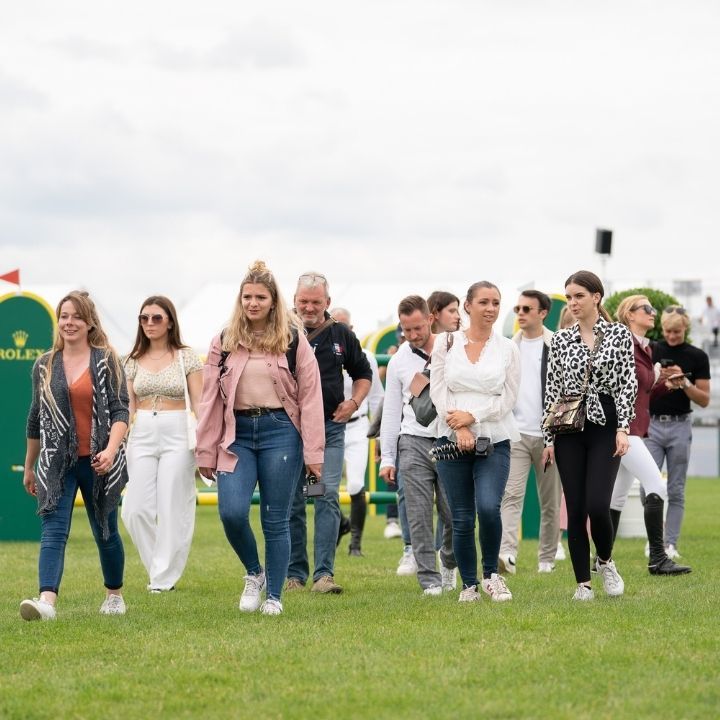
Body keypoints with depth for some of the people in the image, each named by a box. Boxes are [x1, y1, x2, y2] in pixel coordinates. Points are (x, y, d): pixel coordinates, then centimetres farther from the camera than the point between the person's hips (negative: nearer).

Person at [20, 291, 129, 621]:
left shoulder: (107, 361, 0)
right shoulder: (44, 365, 8)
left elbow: (120, 410, -5)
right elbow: (36, 418, 16)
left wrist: (111, 449, -21)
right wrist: (29, 467, 21)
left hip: (98, 462, -1)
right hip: (57, 463, 2)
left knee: (105, 531, 11)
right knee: (53, 531, -13)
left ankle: (114, 595, 30)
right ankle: (46, 600, -26)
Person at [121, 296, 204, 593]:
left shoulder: (186, 357, 2)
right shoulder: (133, 361, 10)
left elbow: (198, 402, 0)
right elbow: (128, 406, 11)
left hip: (177, 434, -3)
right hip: (142, 435, 3)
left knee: (172, 509, -3)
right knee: (136, 510, -4)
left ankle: (164, 578, 6)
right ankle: (158, 567, 16)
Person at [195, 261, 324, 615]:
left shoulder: (293, 341, 2)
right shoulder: (224, 342, 8)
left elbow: (310, 397, 0)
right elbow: (210, 400, 8)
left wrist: (313, 453, -5)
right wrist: (206, 453, 5)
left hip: (280, 431, -2)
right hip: (237, 434, 2)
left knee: (275, 520, 1)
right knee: (232, 512, -14)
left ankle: (274, 596, 14)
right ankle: (254, 573, 13)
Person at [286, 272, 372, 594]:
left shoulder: (341, 335, 8)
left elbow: (363, 373, 20)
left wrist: (354, 402, 4)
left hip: (330, 426, 1)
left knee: (328, 498, -9)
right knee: (292, 503, 3)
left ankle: (324, 574, -10)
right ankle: (294, 574, 10)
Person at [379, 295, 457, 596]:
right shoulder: (399, 361, 10)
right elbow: (391, 411, 13)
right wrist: (387, 458, 9)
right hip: (414, 443, 2)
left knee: (453, 513, -2)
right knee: (419, 515, -4)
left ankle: (449, 563, 25)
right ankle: (430, 579, 1)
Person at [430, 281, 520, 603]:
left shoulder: (508, 348, 6)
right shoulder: (446, 343, 6)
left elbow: (508, 398, 0)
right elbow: (438, 391, 1)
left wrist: (472, 416, -11)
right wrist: (459, 428, -11)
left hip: (494, 442, -1)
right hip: (452, 441, 1)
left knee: (488, 507, -20)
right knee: (462, 518, 2)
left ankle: (491, 574, 2)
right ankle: (469, 585, 16)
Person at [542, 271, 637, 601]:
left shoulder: (619, 333, 1)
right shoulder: (560, 339, 7)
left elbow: (628, 384, -3)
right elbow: (552, 389, 8)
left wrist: (623, 428, -13)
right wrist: (548, 439, 4)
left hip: (605, 426, -2)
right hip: (569, 429, 2)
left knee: (597, 505, -13)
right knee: (575, 510, 0)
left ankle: (605, 561, 15)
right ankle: (583, 584, 9)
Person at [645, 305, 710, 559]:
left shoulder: (697, 357, 1)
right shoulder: (650, 352, 3)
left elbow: (704, 400, 0)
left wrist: (684, 383, -15)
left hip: (679, 426, -1)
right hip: (651, 425, 1)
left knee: (676, 491, 2)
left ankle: (670, 544, 6)